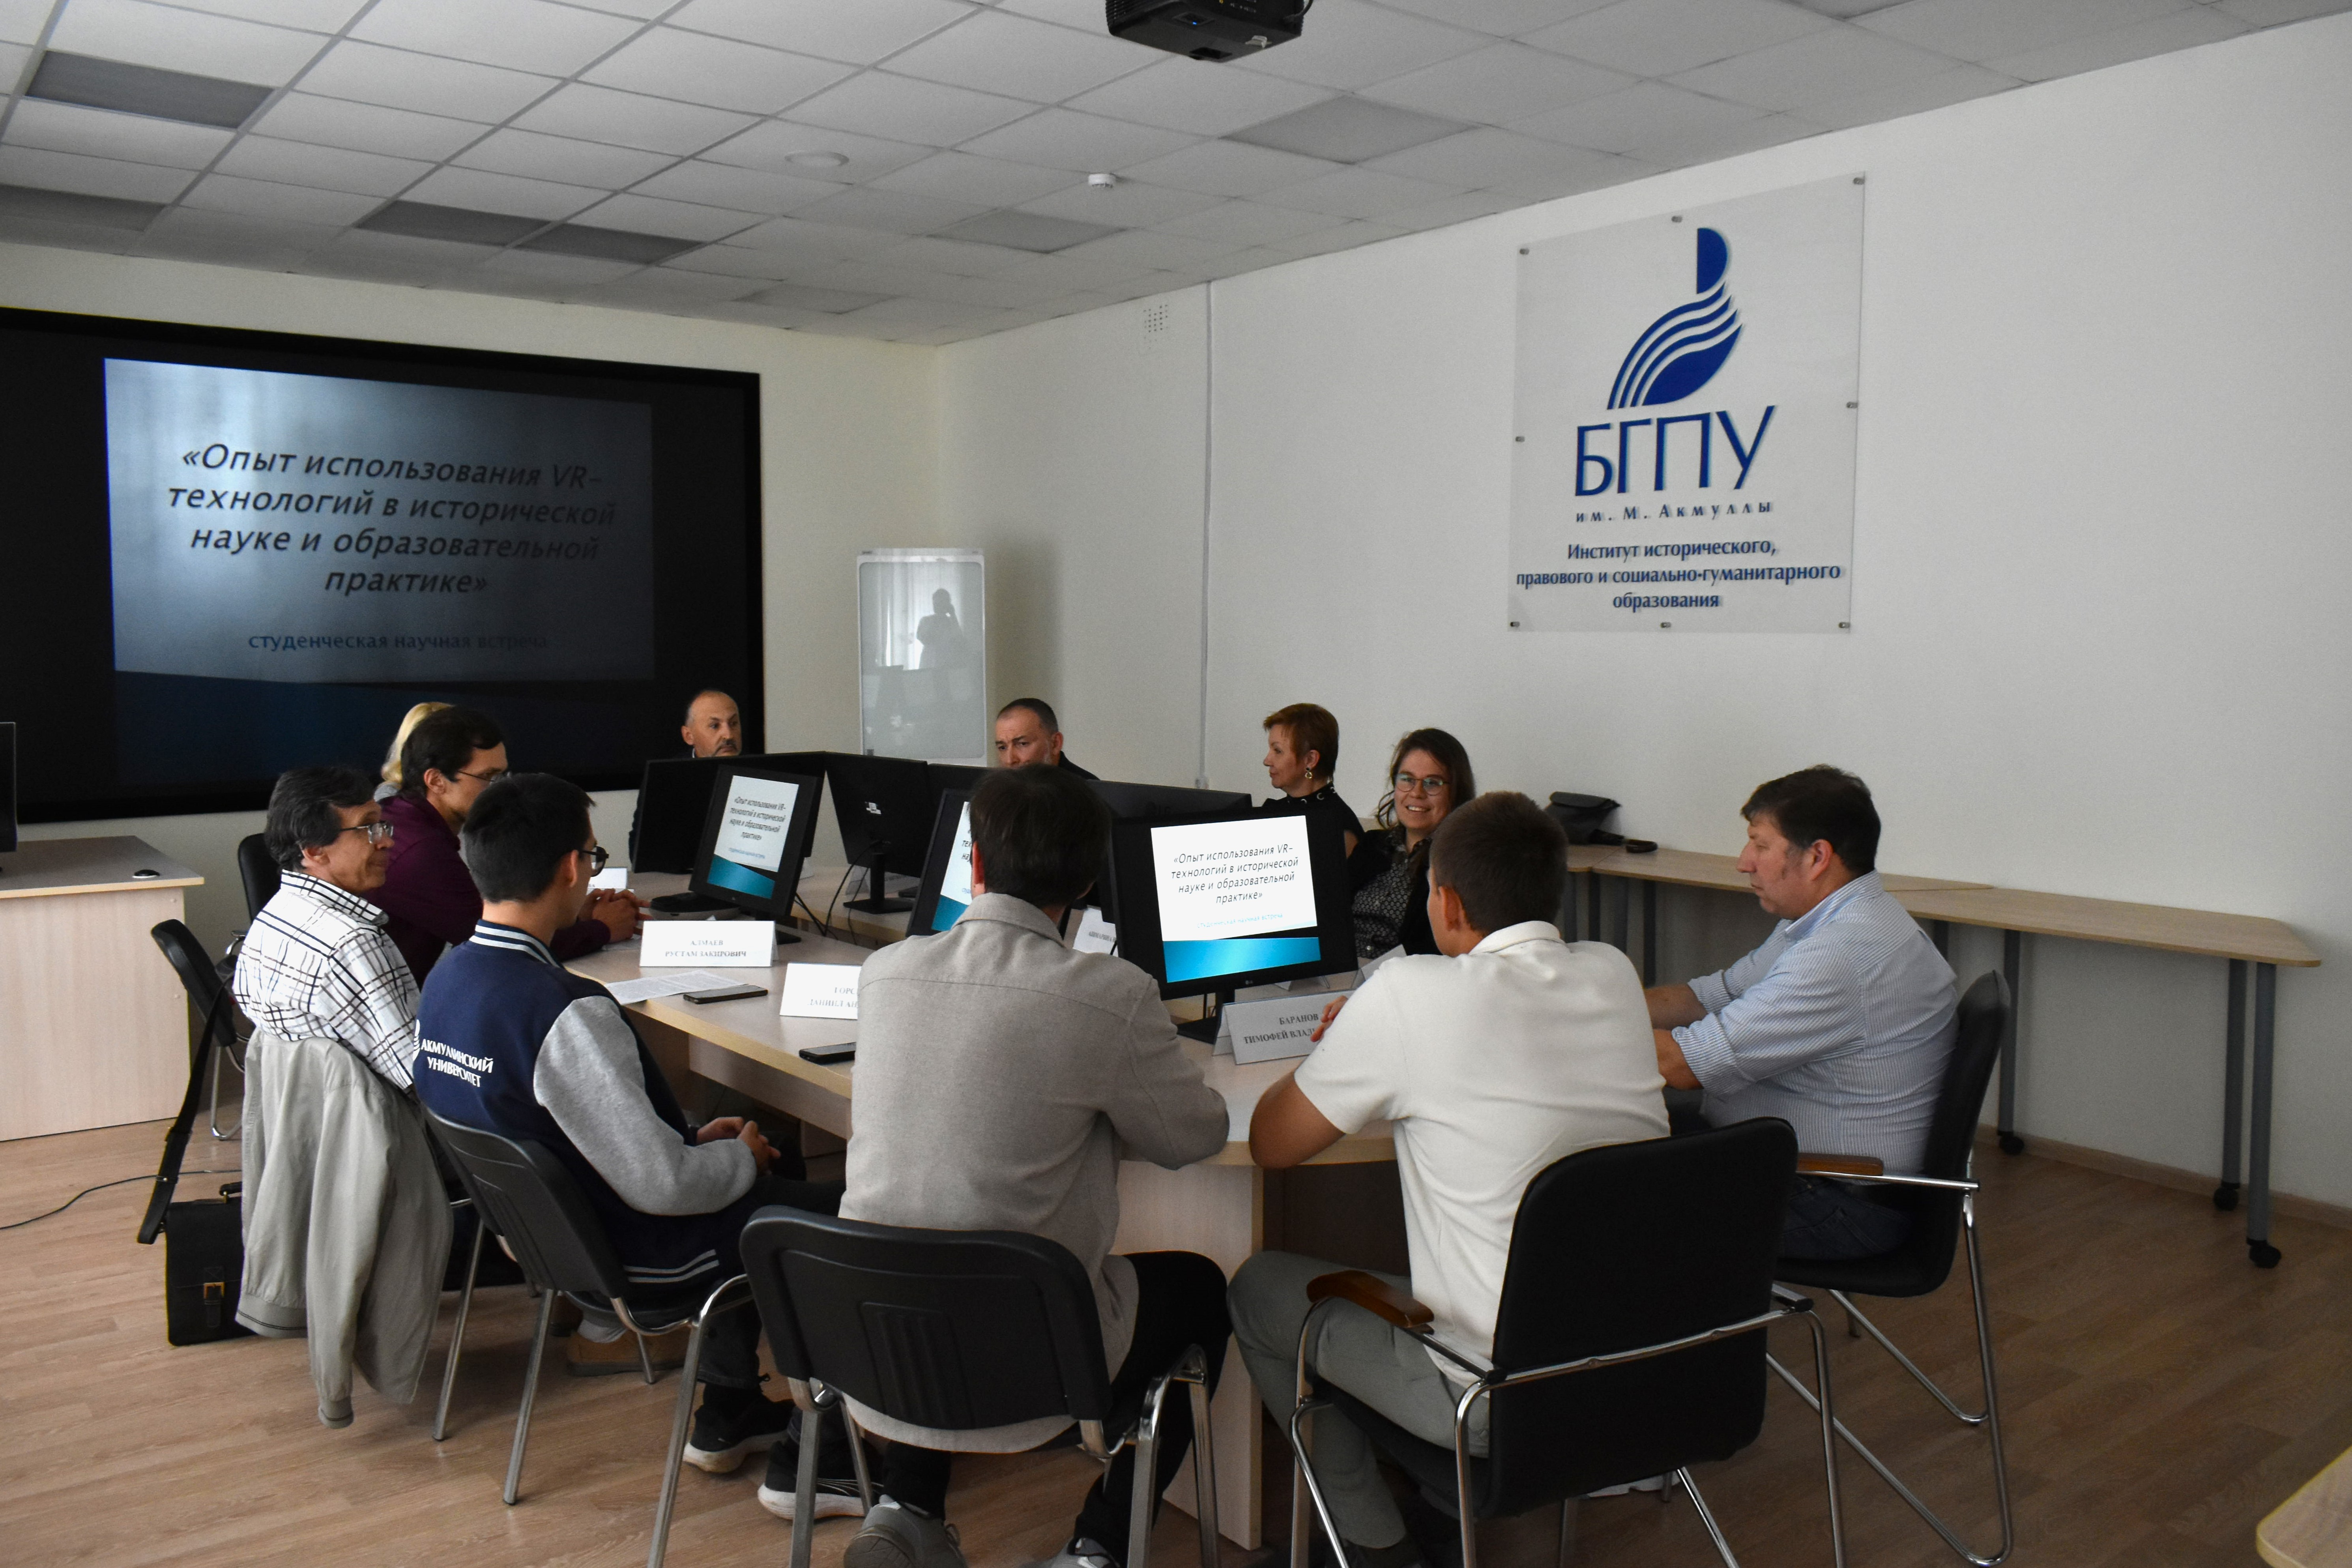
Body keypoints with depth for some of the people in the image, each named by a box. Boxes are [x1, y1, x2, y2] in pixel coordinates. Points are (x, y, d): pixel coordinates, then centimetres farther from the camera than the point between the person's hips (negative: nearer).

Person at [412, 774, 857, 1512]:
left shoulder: (447, 977, -3)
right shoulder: (564, 1014, -33)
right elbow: (662, 1185, -30)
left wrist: (694, 1137, 6)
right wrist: (740, 1156, -9)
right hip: (633, 1257, -9)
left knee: (776, 1176, 27)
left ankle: (728, 1412, 34)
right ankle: (806, 1460, 16)